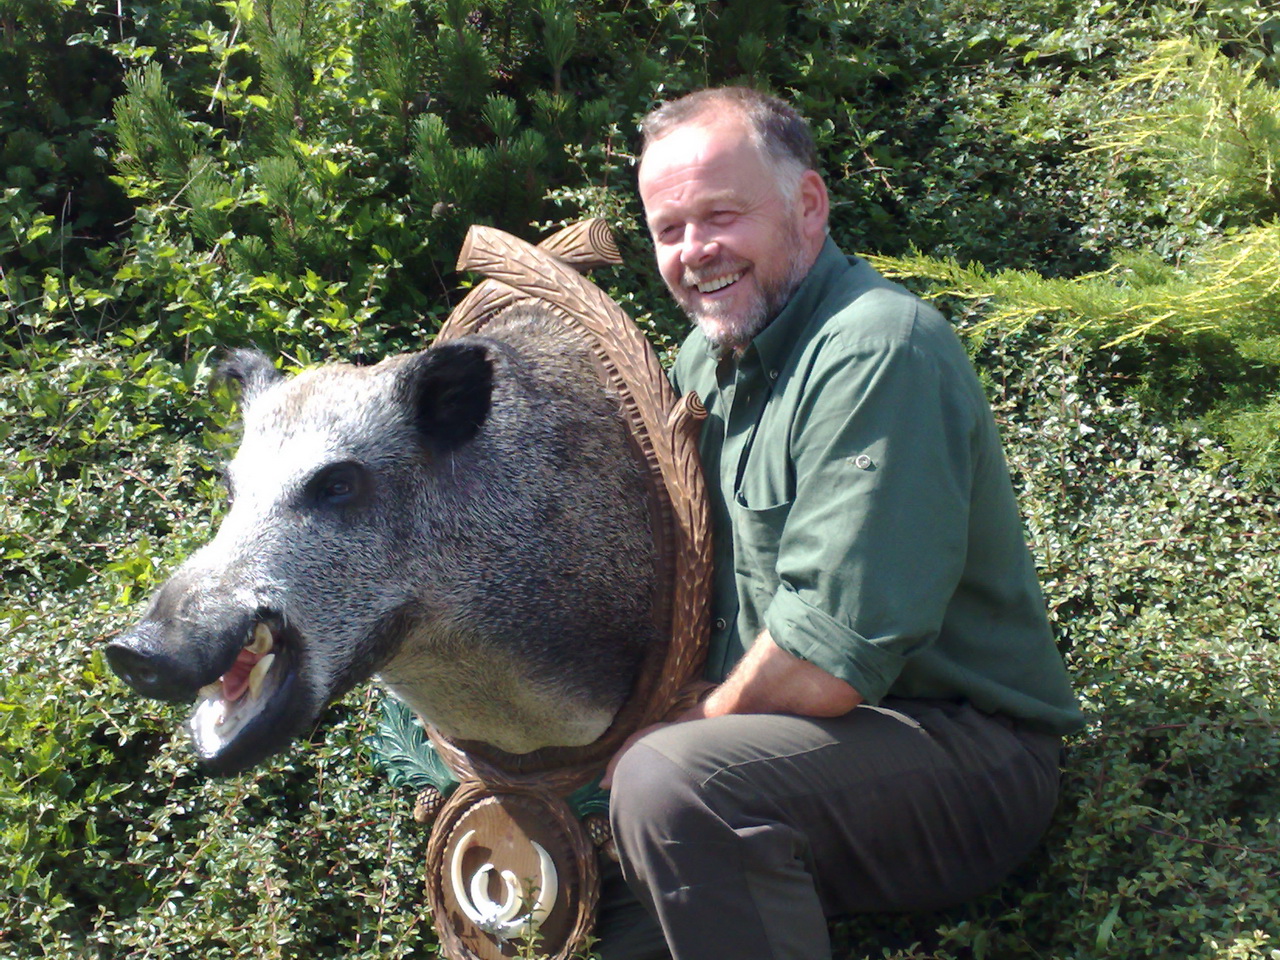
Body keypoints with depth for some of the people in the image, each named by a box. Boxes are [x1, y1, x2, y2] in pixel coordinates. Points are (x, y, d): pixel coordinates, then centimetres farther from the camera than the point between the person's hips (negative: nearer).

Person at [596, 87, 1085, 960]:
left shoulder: (876, 350, -22)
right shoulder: (711, 352, 8)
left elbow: (828, 663, -27)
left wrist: (684, 729, -10)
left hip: (966, 752, -8)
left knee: (670, 786, -30)